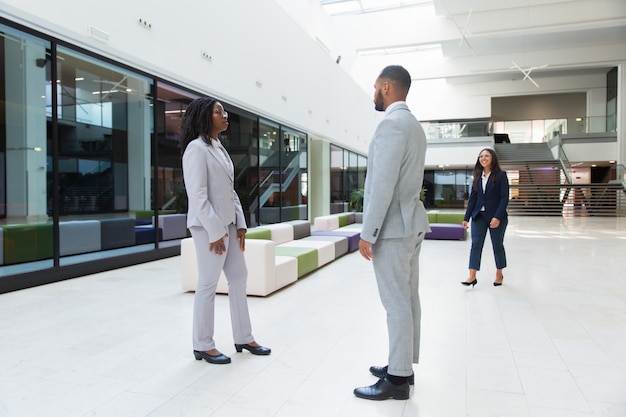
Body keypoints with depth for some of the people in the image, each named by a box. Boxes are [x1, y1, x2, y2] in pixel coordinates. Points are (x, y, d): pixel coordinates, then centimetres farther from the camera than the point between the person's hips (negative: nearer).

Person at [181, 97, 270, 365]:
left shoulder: (220, 148, 16)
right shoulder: (196, 148, -10)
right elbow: (197, 194, -18)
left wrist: (240, 223, 8)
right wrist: (214, 231, -19)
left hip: (228, 224, 9)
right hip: (208, 226, -9)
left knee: (239, 278, 12)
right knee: (208, 285, -1)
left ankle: (243, 338, 24)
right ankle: (202, 346, 14)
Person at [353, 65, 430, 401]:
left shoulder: (392, 123, -15)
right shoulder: (414, 125, 18)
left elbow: (383, 184, -21)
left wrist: (368, 233, -18)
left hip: (392, 227, -10)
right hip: (409, 223, 10)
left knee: (396, 303, -3)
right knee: (407, 298, 14)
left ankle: (398, 379, 8)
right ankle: (404, 365, 27)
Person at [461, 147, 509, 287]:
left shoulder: (501, 175, -6)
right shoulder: (478, 176, 7)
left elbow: (504, 198, -11)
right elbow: (472, 198, 8)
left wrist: (497, 217, -21)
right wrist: (466, 217, 3)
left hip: (496, 217, -3)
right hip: (479, 216, 4)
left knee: (497, 245, 10)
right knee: (475, 244, -5)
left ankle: (499, 274, 28)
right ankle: (472, 277, -7)